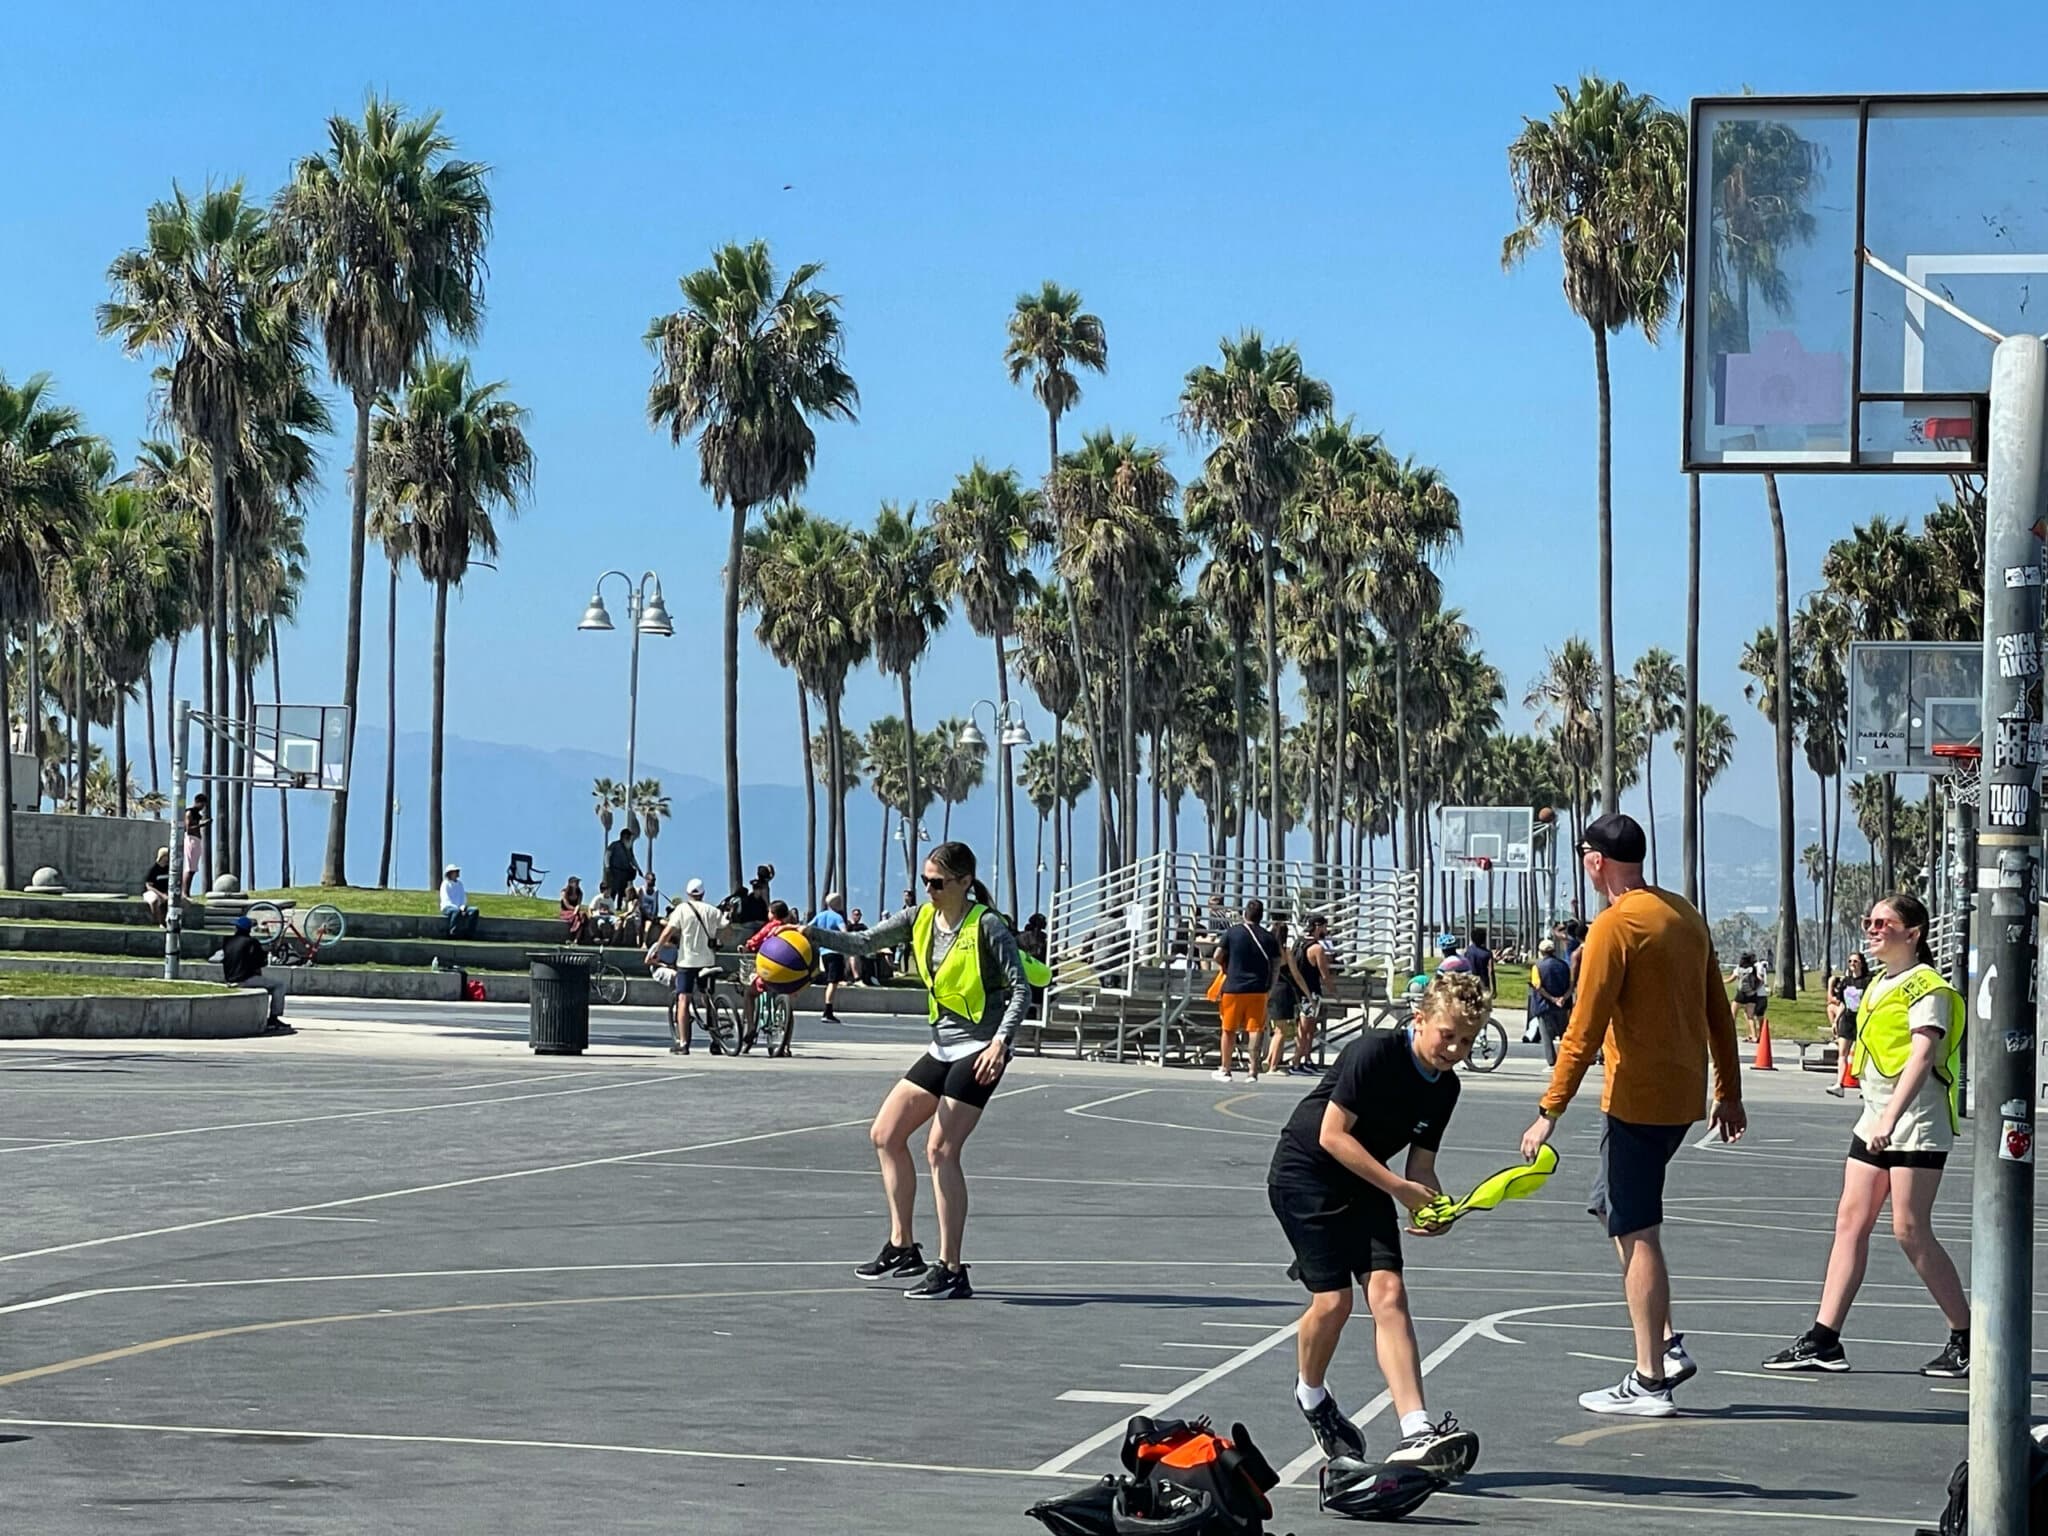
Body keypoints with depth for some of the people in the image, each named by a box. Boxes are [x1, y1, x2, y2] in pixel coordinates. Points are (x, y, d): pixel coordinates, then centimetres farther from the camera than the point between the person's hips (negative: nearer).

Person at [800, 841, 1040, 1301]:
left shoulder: (987, 926, -13)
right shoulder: (921, 919, 6)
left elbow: (1020, 989, -14)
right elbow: (865, 942, 7)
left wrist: (1001, 1041, -27)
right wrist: (815, 935, -10)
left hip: (979, 1051, -9)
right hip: (943, 1049, 9)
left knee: (940, 1150, -15)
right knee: (885, 1134, 10)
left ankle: (951, 1271, -11)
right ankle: (903, 1248, 20)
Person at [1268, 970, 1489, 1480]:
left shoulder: (1445, 1087, 1)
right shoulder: (1374, 1053, -21)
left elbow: (1420, 1164, 7)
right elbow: (1332, 1135, -22)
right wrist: (1399, 1188, -23)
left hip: (1363, 1186, 6)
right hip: (1304, 1175, -6)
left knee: (1388, 1292, -13)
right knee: (1334, 1300, -13)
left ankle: (1416, 1433, -24)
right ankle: (1311, 1396, 20)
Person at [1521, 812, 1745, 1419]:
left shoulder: (1615, 926, -14)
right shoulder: (1685, 915, 11)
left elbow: (1584, 1031, -17)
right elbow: (1719, 1011, 15)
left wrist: (1549, 1112, -14)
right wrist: (1729, 1092, 23)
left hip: (1637, 1100, -9)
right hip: (1684, 1094, 9)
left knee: (1637, 1234, -3)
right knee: (1614, 1206, 20)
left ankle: (1650, 1381, 0)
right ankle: (1665, 1345, 15)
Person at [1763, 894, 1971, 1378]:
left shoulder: (1926, 988, -12)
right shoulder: (1879, 984, 16)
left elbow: (1923, 1055, -24)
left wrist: (1890, 1118, -34)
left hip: (1917, 1123, -9)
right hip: (1875, 1121, 9)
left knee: (1910, 1229, -9)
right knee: (1850, 1221, 2)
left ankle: (1966, 1339, 2)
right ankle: (1824, 1341, 1)